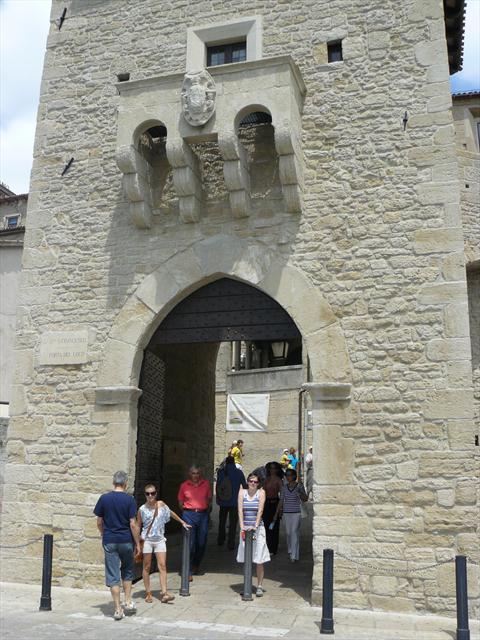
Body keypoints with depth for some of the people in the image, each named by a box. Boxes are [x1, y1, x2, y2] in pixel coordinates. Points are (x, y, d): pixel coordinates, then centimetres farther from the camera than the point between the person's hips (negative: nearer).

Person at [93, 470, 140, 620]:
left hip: (109, 541, 1)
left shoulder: (104, 498, -2)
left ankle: (118, 609, 7)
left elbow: (99, 522, 4)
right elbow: (133, 524, -9)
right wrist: (137, 543, 0)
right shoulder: (129, 499, -9)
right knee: (127, 571, 21)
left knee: (113, 576, 5)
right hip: (126, 541, -1)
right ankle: (129, 602, 20)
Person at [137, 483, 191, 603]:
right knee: (147, 567, 4)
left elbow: (171, 513, 19)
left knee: (162, 566, -6)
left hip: (160, 539, 2)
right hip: (147, 540, -2)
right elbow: (138, 526, 3)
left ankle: (164, 593, -9)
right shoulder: (142, 509, -4)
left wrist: (182, 522, 27)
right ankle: (148, 593, 12)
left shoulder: (161, 504, 2)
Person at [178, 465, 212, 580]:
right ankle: (188, 571, -2)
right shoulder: (184, 485, 1)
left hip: (203, 515, 2)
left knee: (202, 543, 8)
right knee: (190, 543, -7)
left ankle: (196, 567, 28)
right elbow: (180, 501, 10)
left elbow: (209, 498, 14)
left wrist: (207, 510, 9)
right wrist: (185, 512, 7)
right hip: (189, 515, -2)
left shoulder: (206, 484, 5)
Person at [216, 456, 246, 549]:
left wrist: (218, 499, 10)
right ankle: (231, 543, 3)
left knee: (222, 521, 19)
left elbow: (217, 486, 0)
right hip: (234, 501, -2)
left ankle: (220, 541, 29)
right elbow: (245, 486, 1)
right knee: (233, 523, 5)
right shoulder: (238, 472, -6)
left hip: (223, 501, 2)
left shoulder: (221, 472, -3)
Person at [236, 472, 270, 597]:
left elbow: (260, 510, -9)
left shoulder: (261, 493, 0)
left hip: (258, 529, -1)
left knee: (259, 560, -1)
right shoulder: (242, 492, 4)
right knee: (245, 560, 5)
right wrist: (242, 526, -15)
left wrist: (255, 526, -19)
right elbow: (240, 510, -4)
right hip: (245, 529, 2)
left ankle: (259, 587, 8)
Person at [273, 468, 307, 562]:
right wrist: (277, 513, 7)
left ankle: (294, 556, -9)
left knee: (294, 532, -10)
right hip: (286, 513, 3)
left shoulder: (299, 486, -3)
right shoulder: (284, 487, 6)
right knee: (288, 533, 10)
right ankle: (290, 551, 31)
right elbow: (281, 501, 9)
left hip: (296, 513, -3)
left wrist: (300, 493, -18)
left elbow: (305, 500, 1)